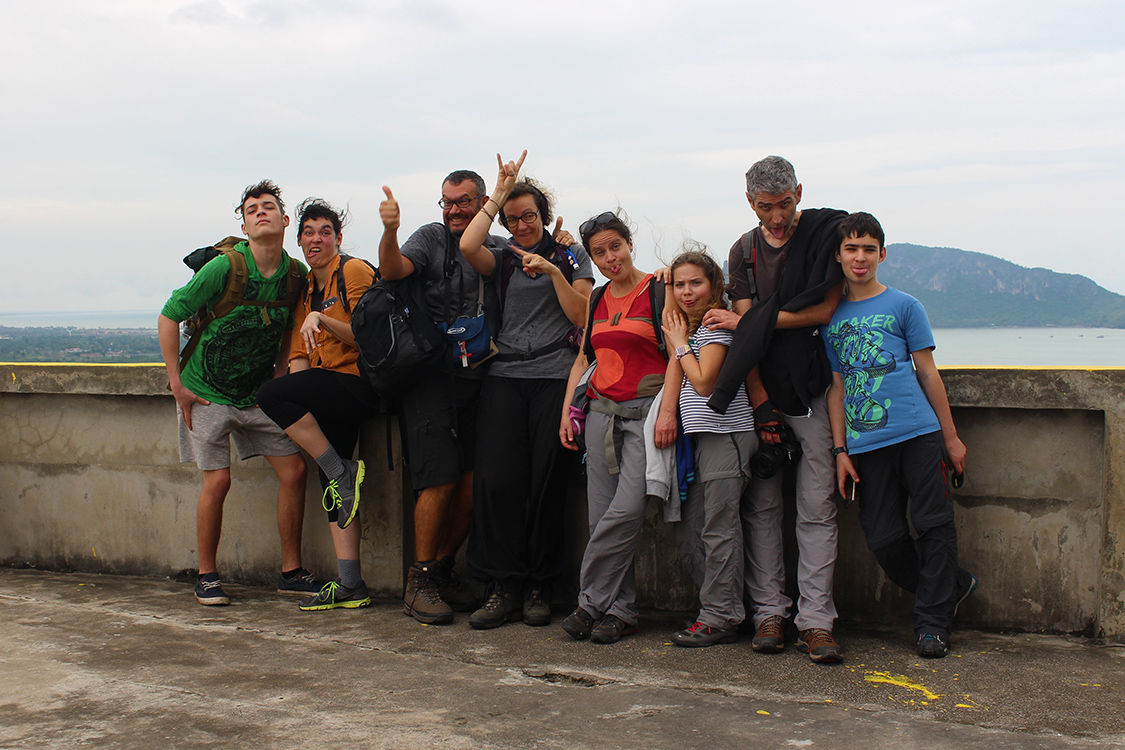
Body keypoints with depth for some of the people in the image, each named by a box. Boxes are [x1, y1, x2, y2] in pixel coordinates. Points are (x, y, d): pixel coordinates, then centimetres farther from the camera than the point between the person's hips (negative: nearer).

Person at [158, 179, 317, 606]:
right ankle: (206, 576, 10)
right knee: (218, 480, -9)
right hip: (208, 393, -4)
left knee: (294, 470, -3)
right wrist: (177, 384, -11)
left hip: (259, 394, 5)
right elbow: (169, 318, -10)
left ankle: (291, 572, 9)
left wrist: (279, 373, 8)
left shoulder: (296, 274, -2)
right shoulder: (223, 268, -17)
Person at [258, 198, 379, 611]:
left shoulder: (354, 271, -3)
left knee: (271, 394, -23)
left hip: (361, 383, -8)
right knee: (332, 483, 0)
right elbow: (300, 352, 17)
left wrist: (320, 318, -22)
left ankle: (344, 475, -14)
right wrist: (299, 379, 0)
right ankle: (350, 585, 0)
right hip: (332, 393, 8)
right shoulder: (306, 288, 21)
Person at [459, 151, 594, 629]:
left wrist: (554, 273, -7)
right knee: (496, 479, -10)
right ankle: (502, 589, -5)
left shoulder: (571, 257, 13)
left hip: (555, 377, -2)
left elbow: (582, 317, 4)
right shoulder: (504, 260, 17)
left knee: (546, 483, -5)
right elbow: (467, 246, -5)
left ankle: (538, 589, 4)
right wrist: (500, 192, 3)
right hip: (506, 376, 2)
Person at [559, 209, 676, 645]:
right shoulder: (598, 299, 17)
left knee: (625, 511, -16)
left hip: (645, 411, -6)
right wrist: (567, 411, 13)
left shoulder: (658, 290, -1)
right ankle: (619, 611, 8)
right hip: (601, 410, 6)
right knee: (602, 516, 1)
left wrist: (668, 410, -17)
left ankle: (592, 603, -4)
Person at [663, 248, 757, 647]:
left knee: (718, 528, -7)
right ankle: (723, 608, 18)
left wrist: (680, 342, -5)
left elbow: (703, 381, -15)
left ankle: (720, 618, -1)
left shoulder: (718, 322, -7)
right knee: (687, 531, 9)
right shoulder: (688, 325, 21)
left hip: (726, 433, -10)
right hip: (700, 436, 10)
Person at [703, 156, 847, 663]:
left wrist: (744, 321, -7)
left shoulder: (825, 232, -1)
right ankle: (769, 612, 9)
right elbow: (747, 332, 3)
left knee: (816, 508, -5)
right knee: (760, 506, 2)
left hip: (813, 392, -3)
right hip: (764, 394, 3)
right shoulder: (744, 251, 11)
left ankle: (815, 619, -2)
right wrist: (761, 406, -6)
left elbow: (822, 310, -11)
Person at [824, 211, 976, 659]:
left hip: (919, 433, -2)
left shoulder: (903, 306, 7)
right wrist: (840, 450, 6)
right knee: (883, 538, 1)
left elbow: (928, 374, 8)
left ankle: (931, 622, 9)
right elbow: (836, 388, 13)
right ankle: (952, 586, 23)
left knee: (933, 525, -4)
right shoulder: (831, 316, 13)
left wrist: (950, 436, 6)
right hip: (865, 443, 2)